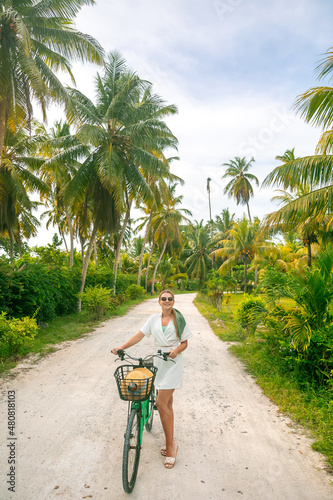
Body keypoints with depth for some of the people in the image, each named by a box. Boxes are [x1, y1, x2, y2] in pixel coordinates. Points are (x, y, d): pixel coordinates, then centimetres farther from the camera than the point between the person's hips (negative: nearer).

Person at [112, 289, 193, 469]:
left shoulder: (179, 320, -2)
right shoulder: (154, 318, 6)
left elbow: (184, 343, 2)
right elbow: (139, 335, 1)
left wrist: (176, 350, -19)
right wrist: (121, 347, -11)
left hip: (173, 362, -4)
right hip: (159, 361, 4)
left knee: (161, 403, -10)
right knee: (167, 403, 14)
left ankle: (170, 445, 5)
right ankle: (170, 442, 29)